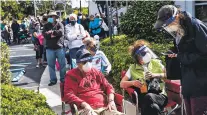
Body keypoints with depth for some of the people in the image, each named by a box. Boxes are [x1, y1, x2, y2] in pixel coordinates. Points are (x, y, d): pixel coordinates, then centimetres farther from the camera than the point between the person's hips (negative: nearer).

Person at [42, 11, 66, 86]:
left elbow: (61, 32, -16)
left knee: (62, 64, 5)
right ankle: (53, 80, 17)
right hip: (50, 48, 2)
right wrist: (55, 34, -15)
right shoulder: (46, 25, 7)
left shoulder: (59, 24, 3)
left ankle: (63, 79, 17)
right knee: (51, 65, 6)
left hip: (59, 47, -2)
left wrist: (51, 32, -12)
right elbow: (44, 34, -9)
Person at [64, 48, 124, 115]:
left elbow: (108, 86, 19)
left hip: (104, 106, 4)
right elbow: (68, 94, -4)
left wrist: (111, 100, 0)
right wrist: (84, 104, -16)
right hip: (87, 109, -4)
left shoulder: (95, 72, 20)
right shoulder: (71, 75, 5)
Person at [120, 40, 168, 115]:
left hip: (159, 95, 1)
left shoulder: (156, 63, 17)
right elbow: (122, 84, 12)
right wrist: (132, 82, -8)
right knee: (154, 107, -36)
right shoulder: (133, 68, 15)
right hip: (143, 97, 0)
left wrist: (155, 75, -5)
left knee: (149, 97, -36)